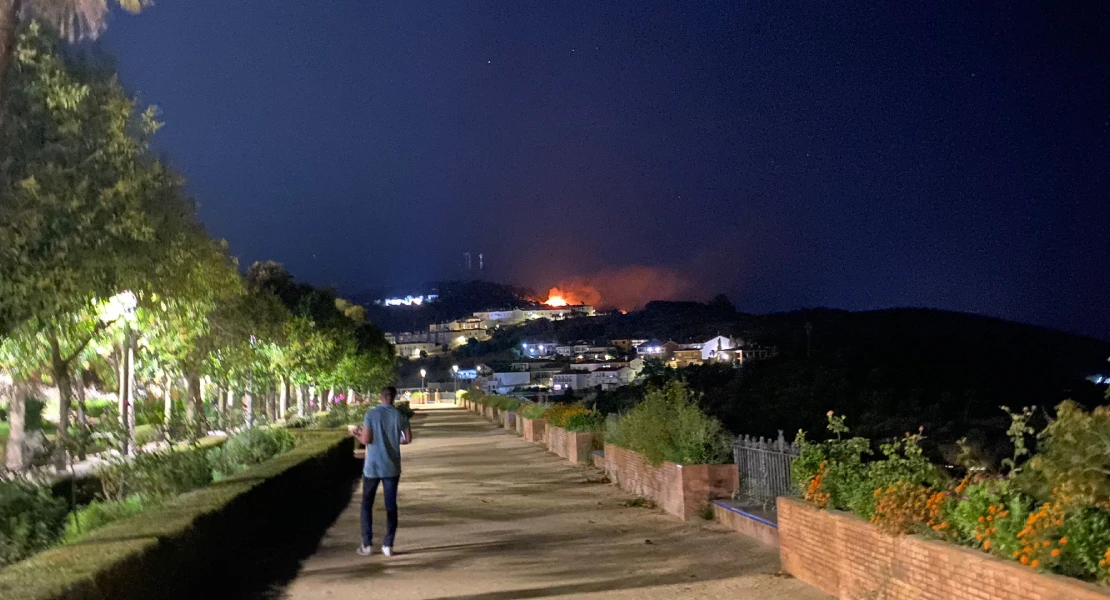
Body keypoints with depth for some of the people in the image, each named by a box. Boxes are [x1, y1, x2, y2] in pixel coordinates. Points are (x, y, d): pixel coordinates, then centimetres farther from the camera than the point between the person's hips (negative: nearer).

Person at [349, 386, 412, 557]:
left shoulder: (371, 414, -8)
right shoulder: (400, 416, -1)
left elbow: (366, 440, -13)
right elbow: (408, 439, 4)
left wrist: (356, 433, 7)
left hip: (372, 467, -1)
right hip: (392, 467, 2)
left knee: (367, 504, 10)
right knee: (391, 505, 7)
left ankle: (367, 544, 7)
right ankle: (388, 545, 5)